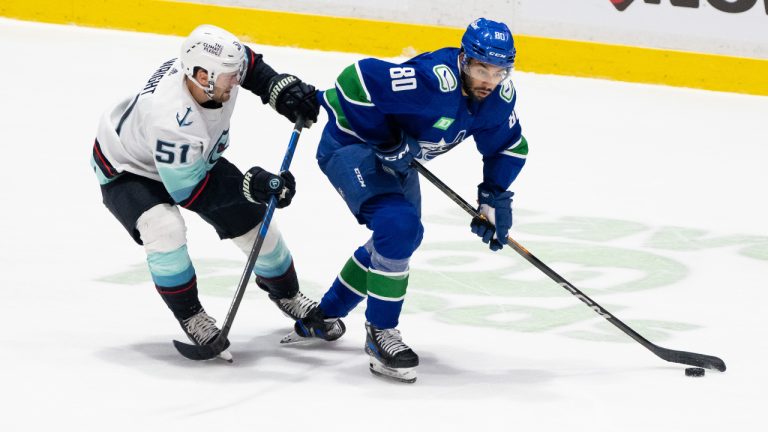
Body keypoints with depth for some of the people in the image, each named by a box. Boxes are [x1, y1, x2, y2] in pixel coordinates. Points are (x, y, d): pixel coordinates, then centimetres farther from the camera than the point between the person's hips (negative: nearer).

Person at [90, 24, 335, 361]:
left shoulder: (214, 64, -27)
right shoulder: (171, 120, -45)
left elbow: (250, 65, 0)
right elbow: (187, 190, -34)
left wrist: (283, 90, -15)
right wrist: (251, 186, -38)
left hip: (196, 157, 7)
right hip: (128, 168, -7)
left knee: (253, 220, 6)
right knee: (165, 229, -34)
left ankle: (286, 294, 34)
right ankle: (190, 316, -11)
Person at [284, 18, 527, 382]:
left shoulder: (499, 97, -11)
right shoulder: (434, 79, -37)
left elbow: (508, 147, 6)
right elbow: (357, 80, -38)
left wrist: (495, 198, -5)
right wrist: (388, 142, -31)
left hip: (396, 156, 10)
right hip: (351, 144, -10)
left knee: (402, 237, 22)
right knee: (398, 226, -27)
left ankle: (322, 317, 40)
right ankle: (380, 332, -11)